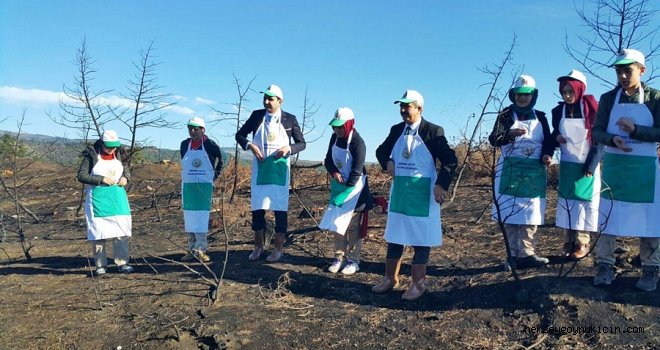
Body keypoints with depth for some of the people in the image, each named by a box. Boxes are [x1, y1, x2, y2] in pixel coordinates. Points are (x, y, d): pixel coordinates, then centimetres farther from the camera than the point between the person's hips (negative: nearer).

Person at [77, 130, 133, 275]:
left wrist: (125, 177, -2)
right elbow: (81, 176, -9)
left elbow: (126, 170, 20)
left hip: (117, 197, 4)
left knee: (121, 230, 2)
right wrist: (101, 179, -18)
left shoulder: (117, 155, 8)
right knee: (98, 232, 1)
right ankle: (100, 265, 11)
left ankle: (122, 263, 8)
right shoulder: (91, 156, -5)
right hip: (98, 197, -4)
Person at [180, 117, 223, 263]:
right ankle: (192, 249, 14)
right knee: (189, 218, 6)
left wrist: (215, 174, 4)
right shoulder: (184, 145, 3)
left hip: (205, 186, -3)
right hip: (187, 186, 3)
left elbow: (221, 160, 10)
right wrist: (191, 175, 12)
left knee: (202, 217, -5)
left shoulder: (210, 145, -6)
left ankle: (201, 250, -1)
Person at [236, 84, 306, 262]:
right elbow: (239, 135, 10)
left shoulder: (290, 119, 0)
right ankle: (258, 247, 21)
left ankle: (278, 249, 13)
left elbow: (301, 143, 5)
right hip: (260, 168, 2)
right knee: (257, 208, 6)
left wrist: (288, 149, -16)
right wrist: (249, 145, -10)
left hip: (279, 169, -2)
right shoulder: (256, 115, 4)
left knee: (280, 209, 2)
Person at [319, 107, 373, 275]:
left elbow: (356, 172, -22)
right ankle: (339, 257, 20)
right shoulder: (335, 137, 0)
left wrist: (343, 194, -20)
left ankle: (353, 260, 12)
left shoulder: (358, 143, -21)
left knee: (353, 225, 0)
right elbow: (328, 160, 7)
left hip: (355, 187, -7)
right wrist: (334, 173, -15)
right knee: (337, 223, 9)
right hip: (339, 185, 7)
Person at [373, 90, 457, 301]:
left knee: (421, 238, 3)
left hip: (423, 191, -5)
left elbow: (449, 160, -9)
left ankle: (418, 284, 15)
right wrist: (387, 162, -1)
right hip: (399, 189, 6)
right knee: (394, 235, 13)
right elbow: (381, 150, 20)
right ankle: (390, 279, 26)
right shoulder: (396, 130, 6)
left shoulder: (433, 131, -10)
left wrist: (441, 184, -18)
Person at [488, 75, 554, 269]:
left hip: (534, 171, 3)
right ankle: (513, 255, 4)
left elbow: (548, 141, 12)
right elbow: (493, 139, -8)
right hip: (510, 169, -2)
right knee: (509, 213, -3)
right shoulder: (505, 115, 3)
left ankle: (526, 253, 6)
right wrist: (510, 134, -28)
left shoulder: (540, 117, 12)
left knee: (530, 214, 1)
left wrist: (547, 155, -10)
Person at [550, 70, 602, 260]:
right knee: (567, 201, 4)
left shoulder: (590, 107, -8)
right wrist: (556, 138, -11)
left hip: (588, 165, -3)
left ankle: (582, 243, 7)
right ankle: (569, 242, 11)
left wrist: (592, 165, -13)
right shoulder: (558, 111, 2)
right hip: (567, 165, 4)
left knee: (586, 201, 0)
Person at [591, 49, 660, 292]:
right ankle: (605, 266, 12)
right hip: (613, 165, 1)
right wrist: (613, 139, -21)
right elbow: (596, 132, 0)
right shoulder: (608, 99, 4)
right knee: (608, 216, 4)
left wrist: (635, 129, -21)